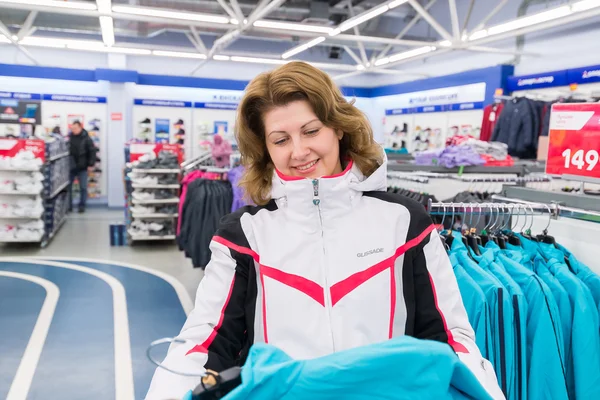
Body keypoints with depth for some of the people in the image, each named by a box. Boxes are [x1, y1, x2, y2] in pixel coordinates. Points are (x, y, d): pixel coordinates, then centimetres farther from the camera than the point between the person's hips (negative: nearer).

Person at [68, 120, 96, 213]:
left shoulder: (86, 138, -5)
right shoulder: (69, 137, 1)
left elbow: (92, 151, -4)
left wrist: (91, 164, -10)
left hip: (82, 168, -2)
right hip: (70, 167, 2)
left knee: (83, 187, 2)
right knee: (68, 186, 6)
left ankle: (82, 205, 13)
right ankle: (68, 205, 17)